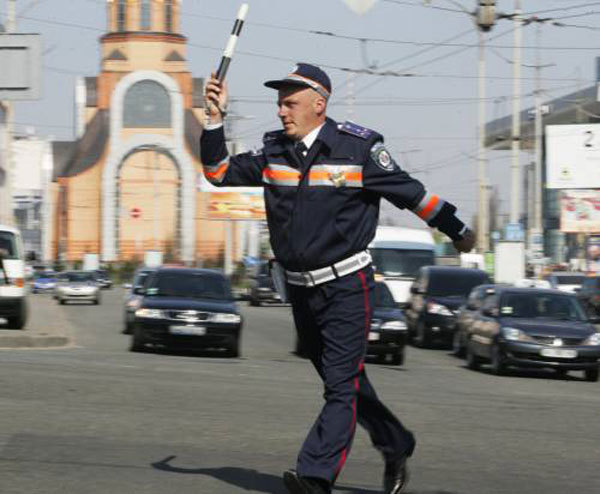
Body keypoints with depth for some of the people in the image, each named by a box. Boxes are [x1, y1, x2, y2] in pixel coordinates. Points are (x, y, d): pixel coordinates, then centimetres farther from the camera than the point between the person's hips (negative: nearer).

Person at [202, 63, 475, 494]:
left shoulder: (358, 147, -9)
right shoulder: (273, 151, 5)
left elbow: (410, 193, -1)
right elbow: (220, 172, 10)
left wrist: (458, 232, 7)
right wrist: (215, 120, -1)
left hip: (347, 285, -6)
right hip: (300, 290, 6)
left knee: (342, 385, -13)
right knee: (344, 381, 15)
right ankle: (395, 447, 33)